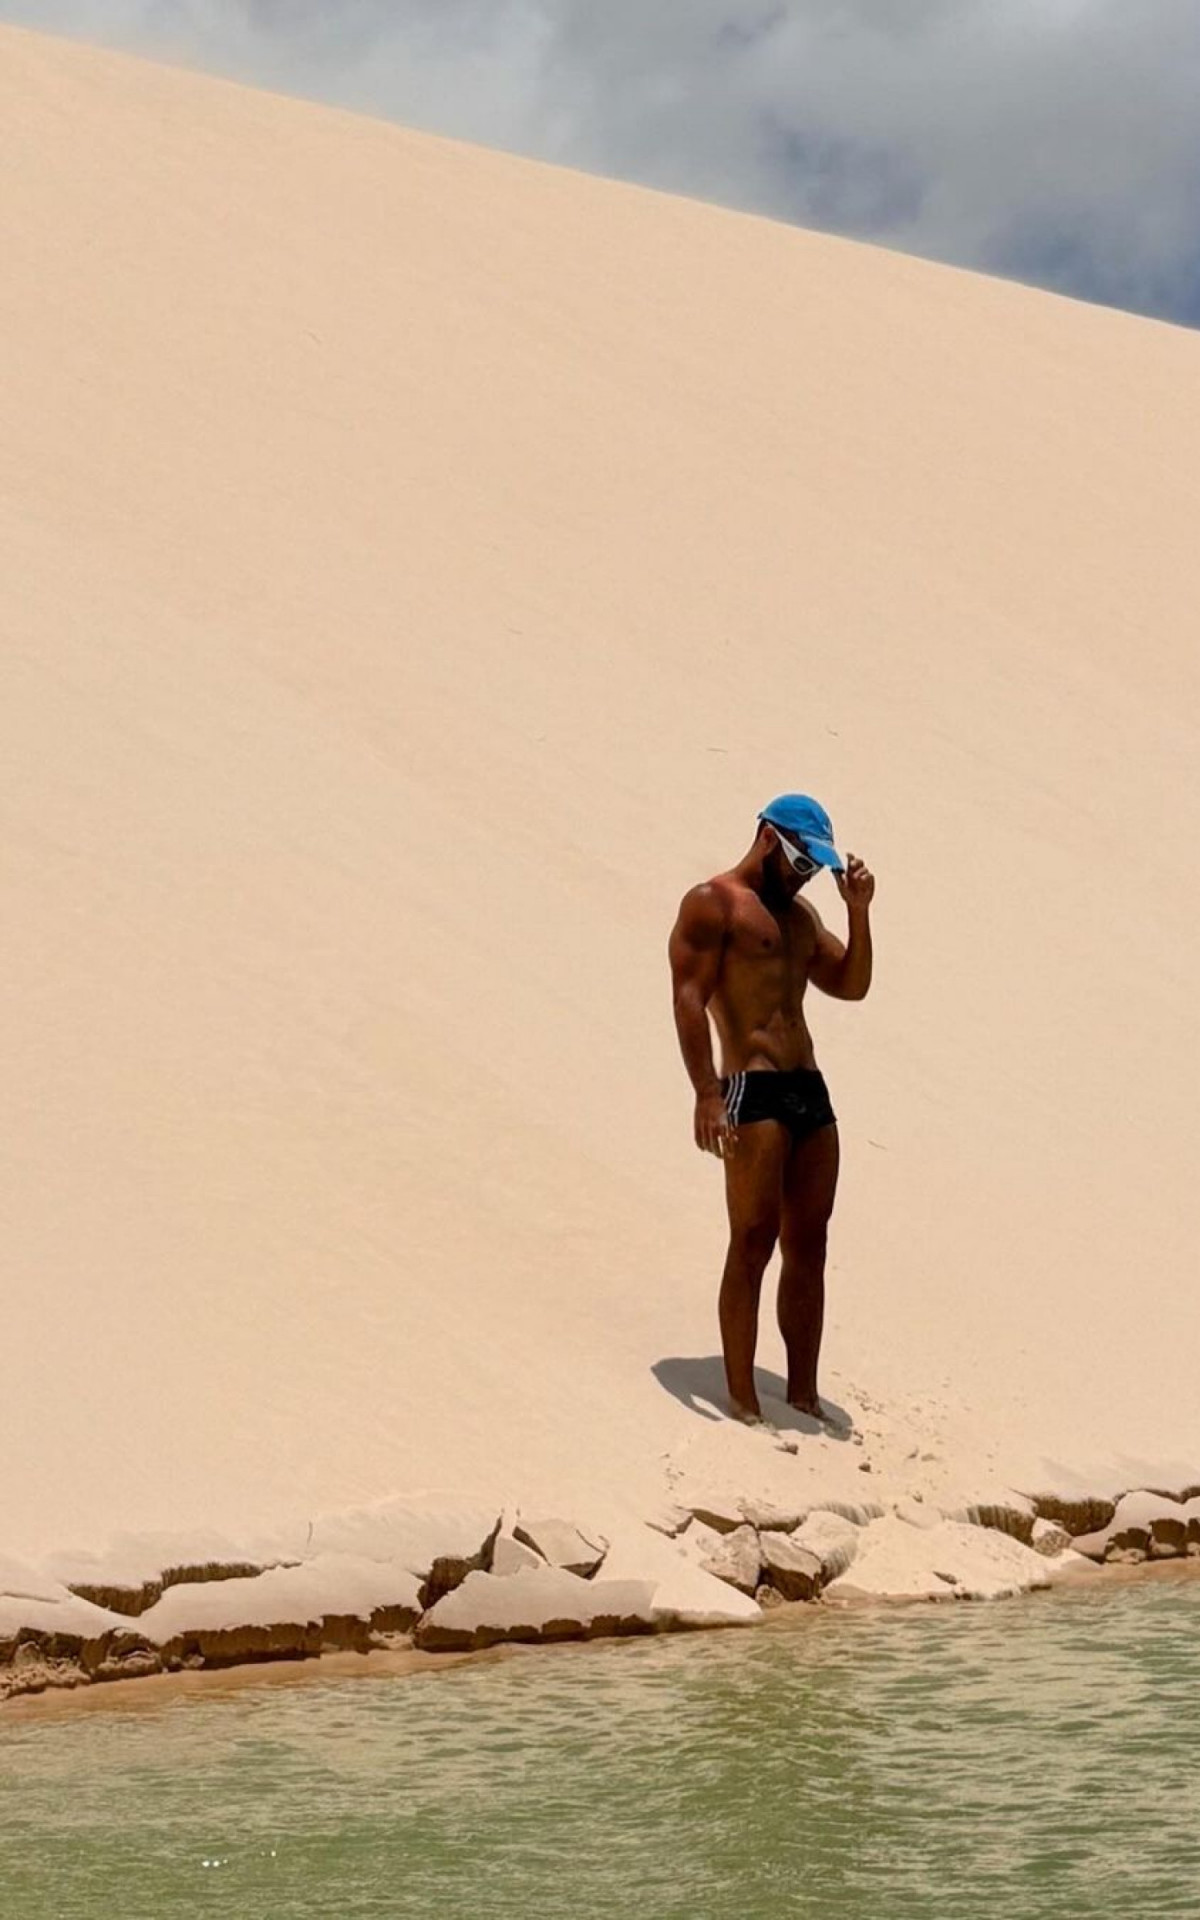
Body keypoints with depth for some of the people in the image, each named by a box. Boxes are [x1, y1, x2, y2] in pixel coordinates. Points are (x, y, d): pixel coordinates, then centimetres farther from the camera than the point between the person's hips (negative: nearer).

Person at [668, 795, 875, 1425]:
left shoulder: (800, 913, 23)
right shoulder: (712, 903, -2)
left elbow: (851, 985, 21)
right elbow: (689, 999, -11)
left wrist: (859, 911, 7)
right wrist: (706, 1093, -21)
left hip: (810, 1089, 8)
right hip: (752, 1090, -8)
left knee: (808, 1244, 7)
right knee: (753, 1241, -10)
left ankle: (803, 1396, 12)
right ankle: (742, 1402, -8)